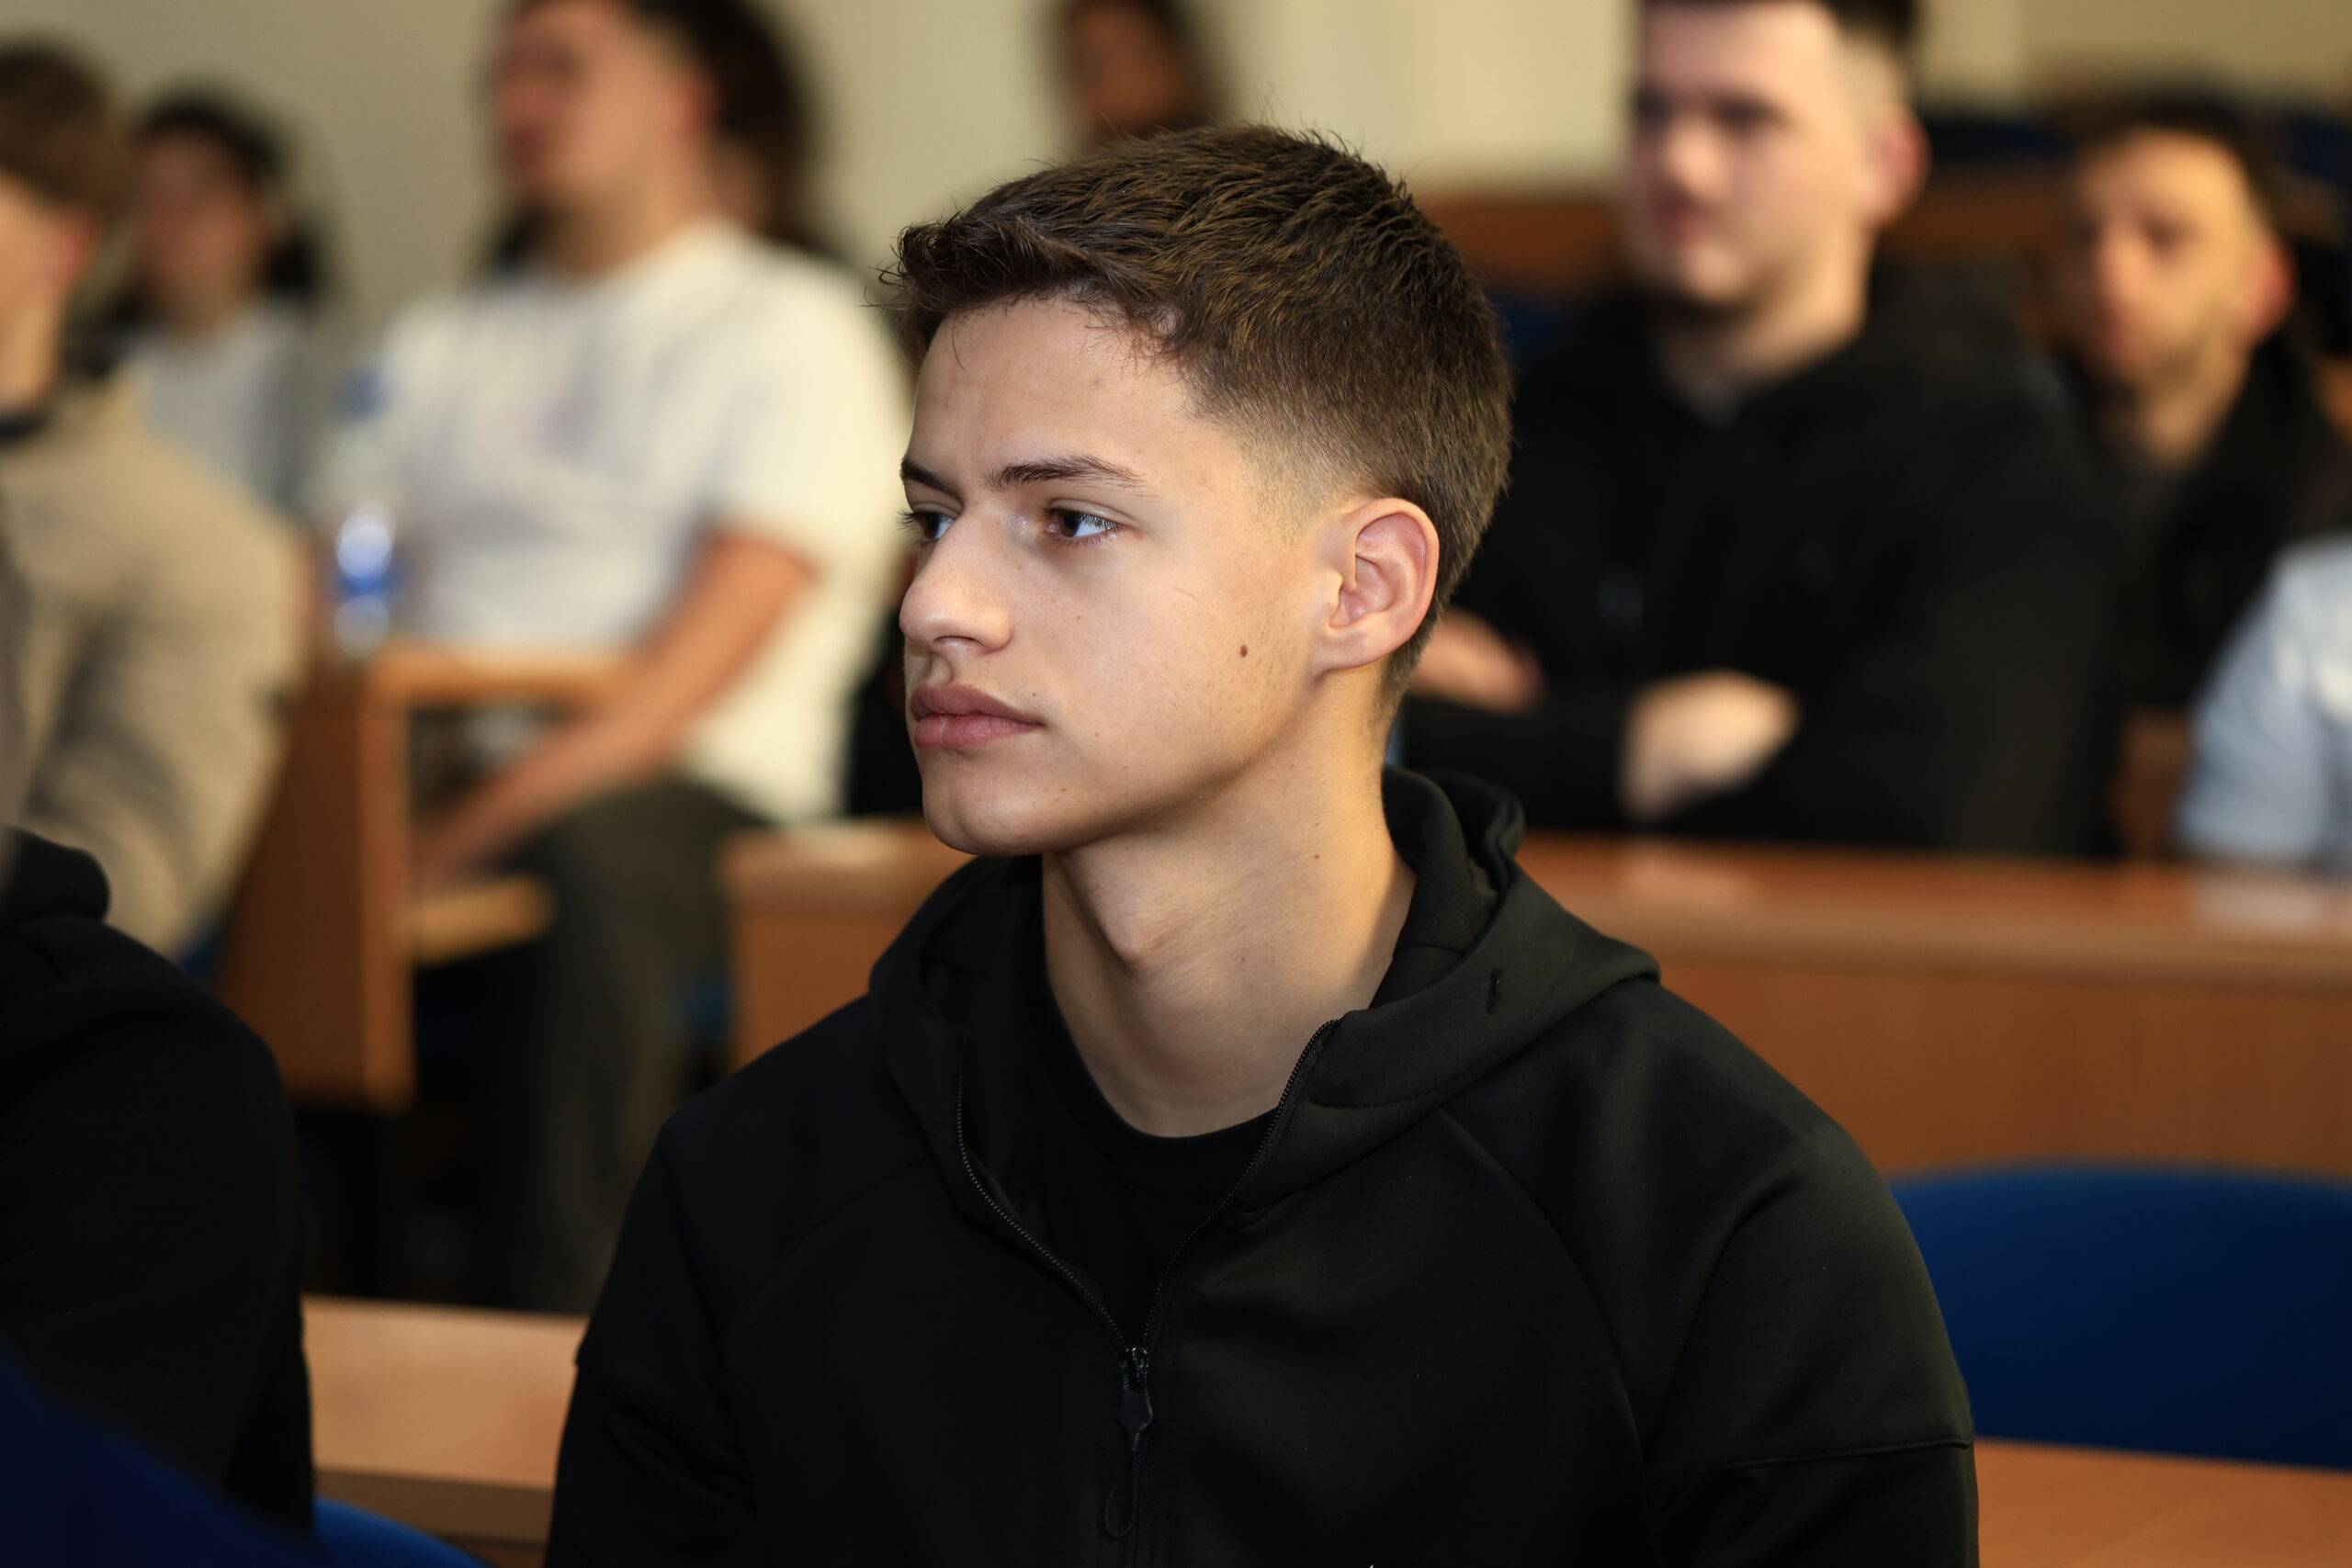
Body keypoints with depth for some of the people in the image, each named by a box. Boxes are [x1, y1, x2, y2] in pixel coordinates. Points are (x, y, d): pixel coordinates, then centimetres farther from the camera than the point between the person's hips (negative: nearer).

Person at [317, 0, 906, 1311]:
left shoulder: (792, 327, 6)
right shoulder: (446, 342, 26)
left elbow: (728, 626, -9)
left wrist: (514, 803, -22)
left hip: (687, 784, -4)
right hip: (445, 768, 5)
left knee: (598, 862, -40)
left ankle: (555, 1337, -39)